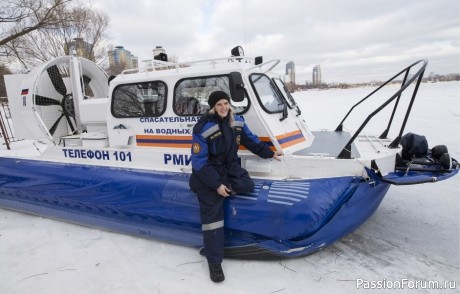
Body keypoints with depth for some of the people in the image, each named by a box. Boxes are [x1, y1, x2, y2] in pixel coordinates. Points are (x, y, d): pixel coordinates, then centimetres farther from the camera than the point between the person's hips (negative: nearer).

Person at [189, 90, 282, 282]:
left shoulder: (237, 121, -1)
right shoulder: (203, 129, -21)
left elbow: (251, 140, 15)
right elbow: (199, 162, -20)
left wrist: (270, 153, 14)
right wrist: (216, 185, -22)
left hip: (230, 167, 7)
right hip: (208, 173, -6)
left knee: (248, 185, -16)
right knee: (212, 214, -8)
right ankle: (214, 261, 5)